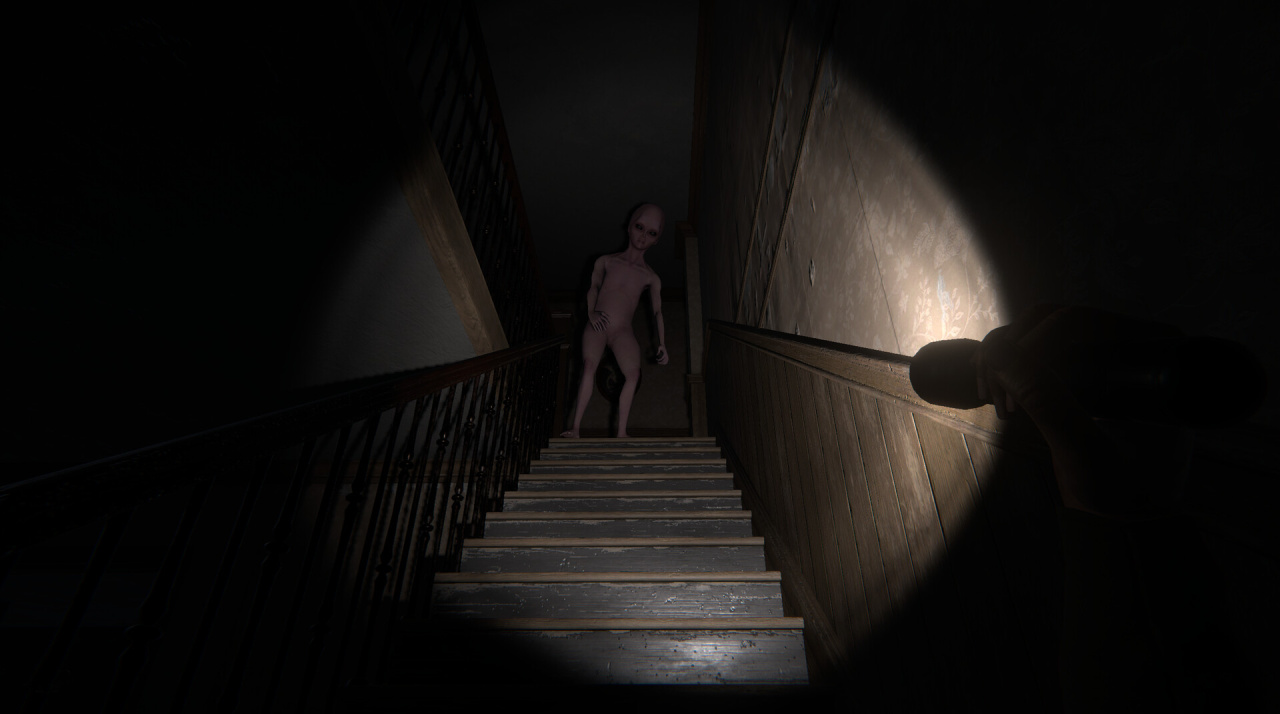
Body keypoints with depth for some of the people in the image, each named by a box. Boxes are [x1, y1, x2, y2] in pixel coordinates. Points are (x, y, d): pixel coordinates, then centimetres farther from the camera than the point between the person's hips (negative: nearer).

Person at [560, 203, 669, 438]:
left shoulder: (650, 277, 9)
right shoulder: (606, 261, 10)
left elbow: (657, 311, 8)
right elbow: (593, 288, 15)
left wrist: (662, 344, 0)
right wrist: (591, 312, -3)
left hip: (622, 331, 1)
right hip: (597, 326, 0)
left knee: (633, 372, -24)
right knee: (589, 364, -25)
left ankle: (621, 432, -19)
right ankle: (576, 427, -24)